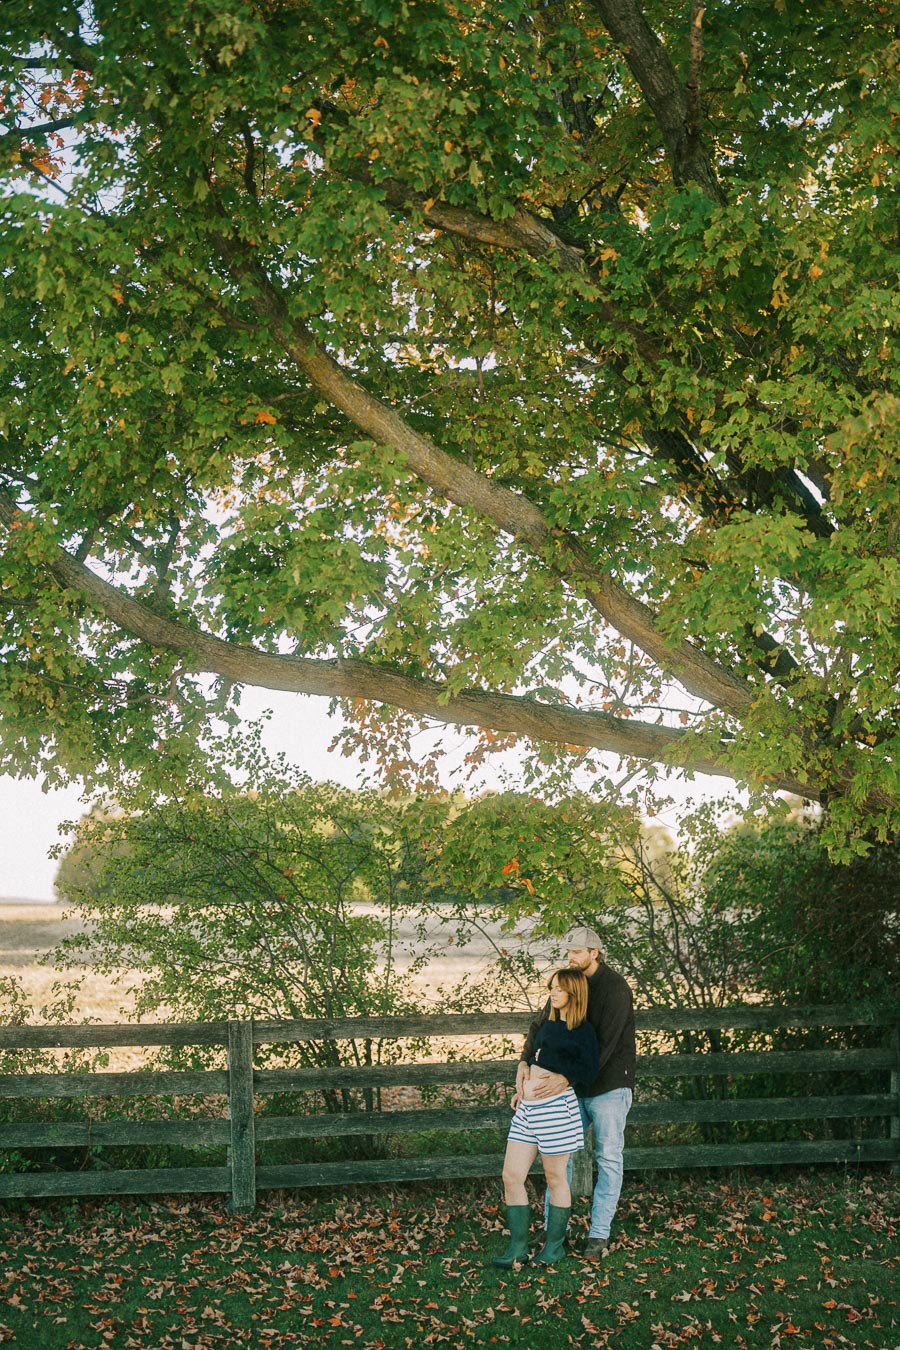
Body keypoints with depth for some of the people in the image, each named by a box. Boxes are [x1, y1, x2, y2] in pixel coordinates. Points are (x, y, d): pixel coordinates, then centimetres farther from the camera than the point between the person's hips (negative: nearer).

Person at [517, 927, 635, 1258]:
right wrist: (525, 1061, -18)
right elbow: (541, 1024, 1)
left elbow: (605, 1044, -27)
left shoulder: (615, 987, -18)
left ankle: (599, 1233, 11)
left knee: (608, 1159, 2)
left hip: (609, 1086, -6)